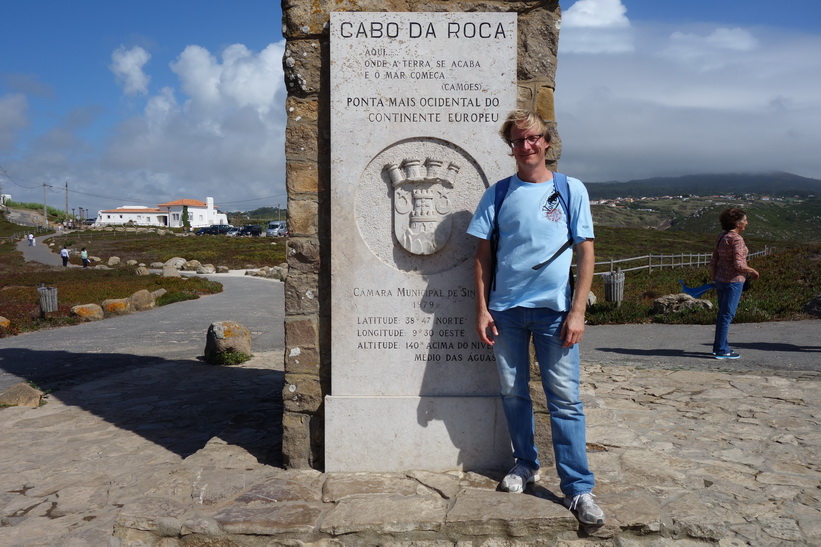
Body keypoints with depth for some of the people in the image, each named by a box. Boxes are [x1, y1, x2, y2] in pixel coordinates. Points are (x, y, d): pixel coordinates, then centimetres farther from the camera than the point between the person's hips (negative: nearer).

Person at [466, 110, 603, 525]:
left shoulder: (571, 190, 3)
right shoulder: (497, 194, 7)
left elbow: (586, 253, 1)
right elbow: (483, 255, 7)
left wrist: (577, 311, -6)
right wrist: (481, 310, 0)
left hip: (554, 309, -2)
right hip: (505, 309, 2)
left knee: (564, 398, -1)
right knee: (513, 393, 11)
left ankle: (579, 489, 8)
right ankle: (525, 464, 30)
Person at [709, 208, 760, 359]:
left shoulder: (721, 237, 10)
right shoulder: (736, 239, -16)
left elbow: (713, 262, 12)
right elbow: (738, 264, -21)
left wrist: (715, 280, 19)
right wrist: (752, 271, -4)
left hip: (721, 280, 9)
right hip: (733, 280, -9)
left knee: (723, 313, 16)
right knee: (727, 314, -4)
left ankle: (719, 346, 24)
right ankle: (721, 350, 1)